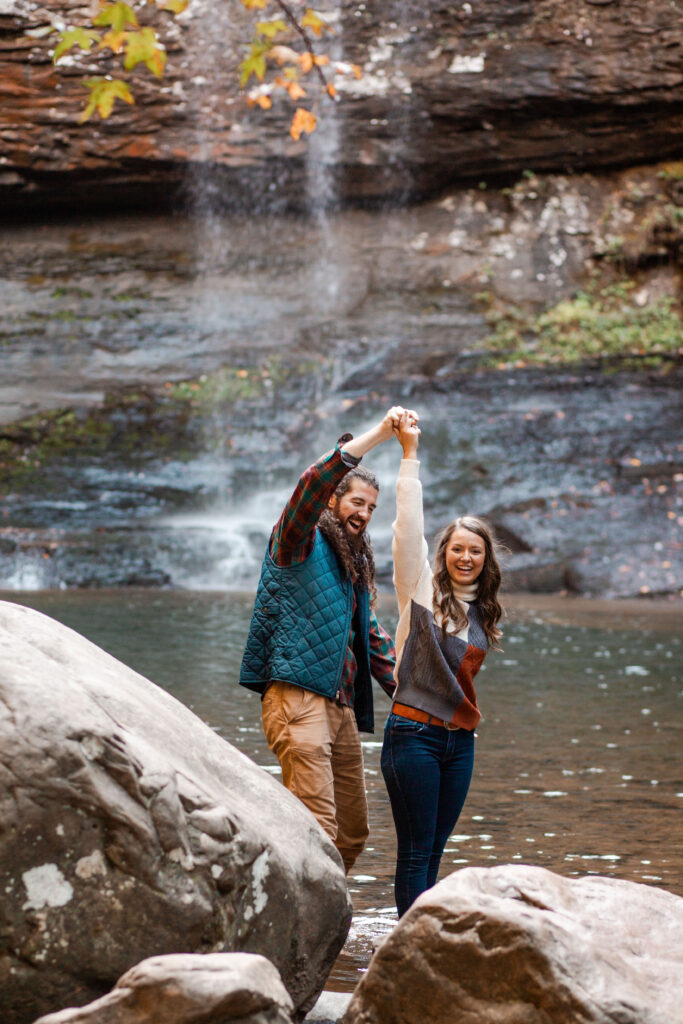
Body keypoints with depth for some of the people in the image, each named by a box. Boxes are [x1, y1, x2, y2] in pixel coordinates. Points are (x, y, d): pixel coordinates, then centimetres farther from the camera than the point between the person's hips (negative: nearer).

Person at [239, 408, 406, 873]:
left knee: (353, 833, 9)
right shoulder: (301, 542, 2)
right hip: (297, 699, -8)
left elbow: (372, 635, 29)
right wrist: (378, 434, -23)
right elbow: (315, 481, -17)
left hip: (342, 708, 9)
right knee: (318, 831, -15)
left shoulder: (356, 562, 25)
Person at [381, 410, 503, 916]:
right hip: (414, 733, -5)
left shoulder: (482, 612, 13)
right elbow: (409, 524, -12)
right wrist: (410, 453, -17)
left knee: (435, 849, 9)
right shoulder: (421, 586, -2)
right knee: (416, 850, -4)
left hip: (460, 740, 5)